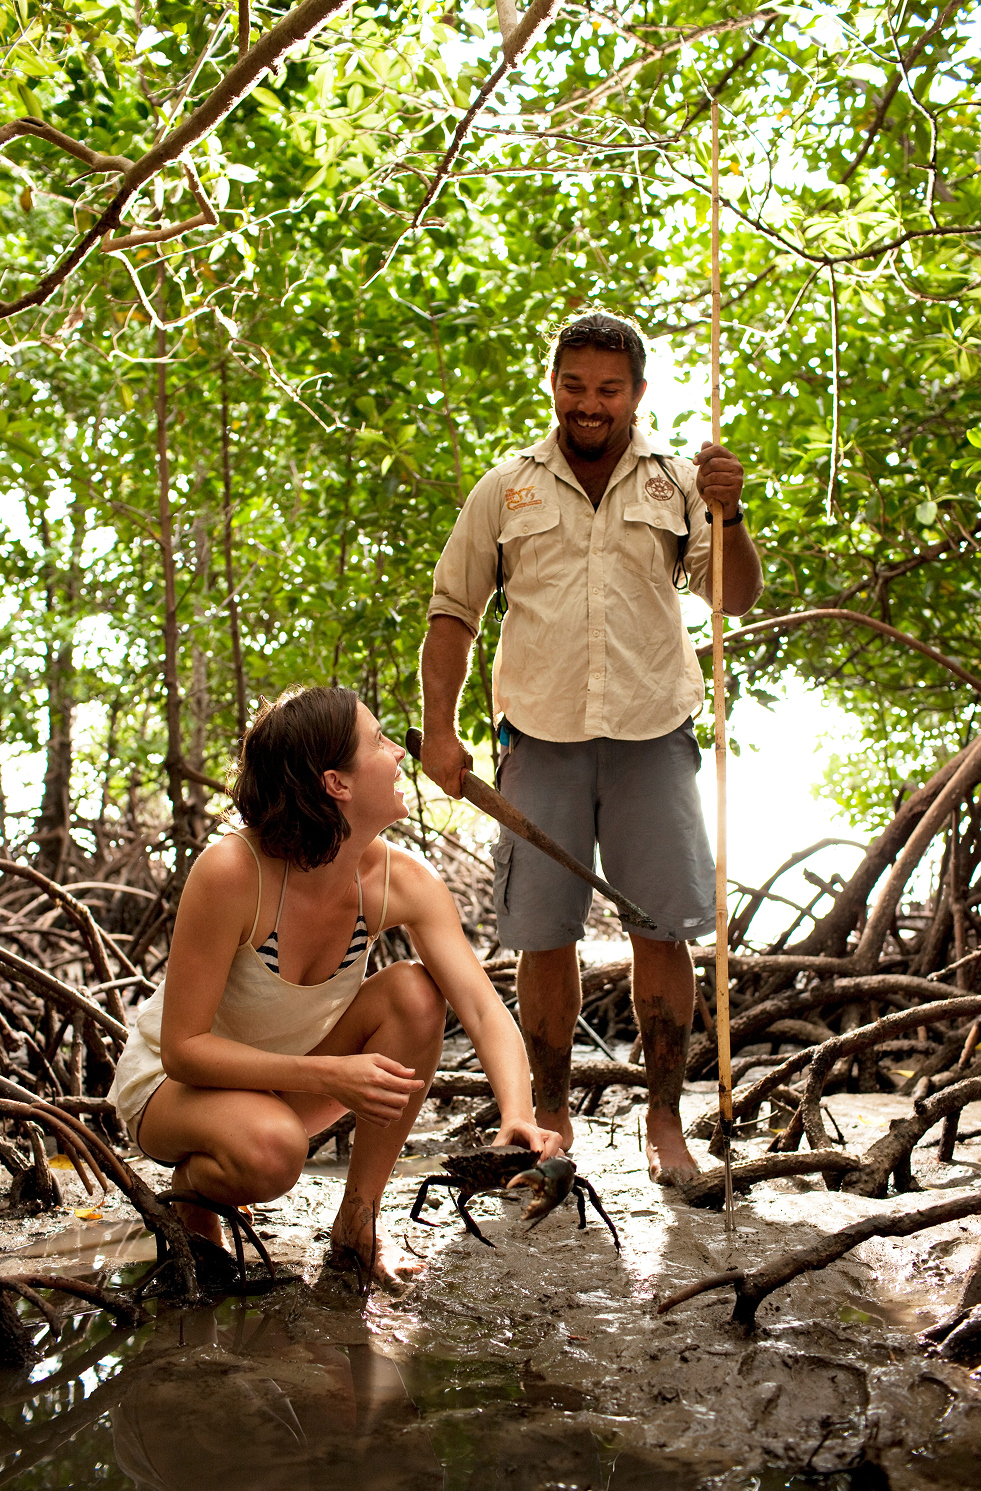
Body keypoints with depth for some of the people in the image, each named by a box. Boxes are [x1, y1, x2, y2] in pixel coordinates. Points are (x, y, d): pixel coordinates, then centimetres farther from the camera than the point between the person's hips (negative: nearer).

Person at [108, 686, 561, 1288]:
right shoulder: (231, 871, -32)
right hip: (174, 1083, -5)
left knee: (416, 992, -21)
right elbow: (183, 1047, -28)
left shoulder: (402, 881, -18)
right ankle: (195, 1185, 1)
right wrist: (328, 1075, -37)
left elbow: (486, 1010, -24)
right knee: (271, 1149, -38)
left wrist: (518, 1115, -42)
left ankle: (358, 1220, -5)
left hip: (288, 1076, 5)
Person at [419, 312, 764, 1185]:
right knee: (543, 939, 4)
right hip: (542, 739, 0)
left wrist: (728, 515, -17)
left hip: (653, 736, 0)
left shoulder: (676, 486, 8)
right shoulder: (506, 490, 8)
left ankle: (665, 1122, 15)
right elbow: (454, 611, 9)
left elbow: (739, 599, 1)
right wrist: (439, 727, 1)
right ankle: (552, 1119, 21)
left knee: (664, 934, 1)